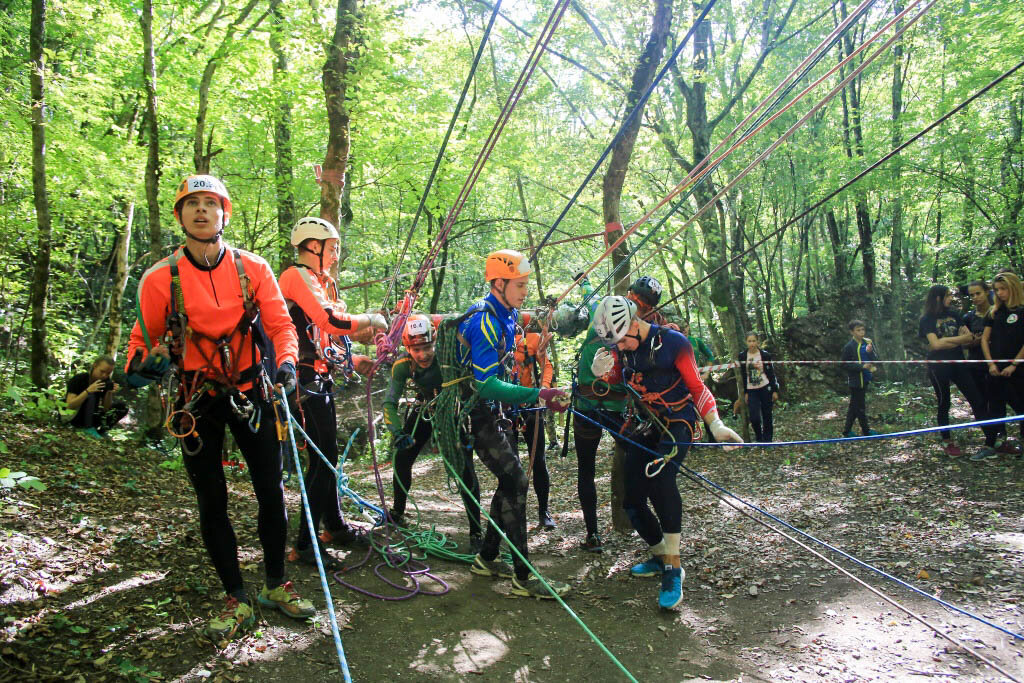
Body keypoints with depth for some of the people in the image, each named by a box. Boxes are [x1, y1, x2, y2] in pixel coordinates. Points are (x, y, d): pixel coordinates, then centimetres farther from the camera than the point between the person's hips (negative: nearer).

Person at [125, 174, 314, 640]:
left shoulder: (253, 269, -5)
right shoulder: (161, 278, -7)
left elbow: (280, 324, -2)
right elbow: (145, 338, 1)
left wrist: (286, 361, -21)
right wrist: (142, 365, -21)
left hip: (249, 392, 1)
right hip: (196, 399, 0)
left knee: (271, 492, 4)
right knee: (212, 503, 5)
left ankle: (276, 585, 25)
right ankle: (236, 601, 21)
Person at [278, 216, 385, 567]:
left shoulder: (321, 282, 19)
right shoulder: (297, 276, -11)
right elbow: (332, 322, -23)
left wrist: (353, 361, 11)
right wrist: (370, 320, -9)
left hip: (321, 378, 10)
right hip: (307, 380, -10)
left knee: (328, 455, 18)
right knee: (322, 458, -9)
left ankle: (335, 526, 32)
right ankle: (305, 545, -1)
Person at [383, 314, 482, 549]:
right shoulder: (402, 365, -23)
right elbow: (389, 402, -23)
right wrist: (398, 433, -39)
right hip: (425, 408, 3)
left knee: (465, 469, -13)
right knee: (402, 459, 2)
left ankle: (476, 532, -3)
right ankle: (398, 512, 28)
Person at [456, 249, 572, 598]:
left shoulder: (505, 316, 9)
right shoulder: (484, 321, -22)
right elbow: (487, 385, -30)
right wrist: (538, 395, -35)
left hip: (492, 412, 10)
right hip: (475, 415, -10)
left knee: (512, 481, 12)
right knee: (515, 481, -13)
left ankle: (486, 558, 25)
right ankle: (523, 577, -7)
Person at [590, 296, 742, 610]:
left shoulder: (673, 342, -15)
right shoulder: (620, 347, -1)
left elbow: (697, 387, -8)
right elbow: (616, 379, 14)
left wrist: (716, 425, -19)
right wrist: (602, 371, -10)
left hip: (678, 423, -6)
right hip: (645, 428, 6)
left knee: (660, 477, -32)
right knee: (632, 501, 1)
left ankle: (674, 568, -26)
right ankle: (660, 557, 26)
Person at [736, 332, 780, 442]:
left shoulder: (765, 355, -3)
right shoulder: (742, 356, 2)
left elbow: (771, 373, 1)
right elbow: (743, 375, 8)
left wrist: (775, 390, -1)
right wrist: (745, 392, 7)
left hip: (765, 388, -1)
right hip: (751, 391, 1)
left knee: (767, 416, 3)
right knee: (754, 418, -9)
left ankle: (767, 440, 18)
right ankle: (759, 439, 15)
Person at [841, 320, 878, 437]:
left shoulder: (868, 342, 5)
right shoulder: (849, 347, -13)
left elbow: (875, 360, 4)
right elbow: (845, 365, -13)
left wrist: (870, 352, -16)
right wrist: (862, 367, -21)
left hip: (865, 379, 6)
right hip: (855, 380, -6)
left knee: (854, 406, 12)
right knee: (860, 406, 2)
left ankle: (847, 431, 20)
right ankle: (866, 431, 13)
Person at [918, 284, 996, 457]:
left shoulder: (954, 315, 12)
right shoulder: (927, 319, -4)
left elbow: (969, 338, 5)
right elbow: (935, 344, -17)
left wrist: (947, 342, -14)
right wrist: (959, 339, -8)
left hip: (958, 363, 5)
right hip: (938, 366, -5)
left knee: (977, 400, 0)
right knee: (944, 405, 4)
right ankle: (947, 444, 14)